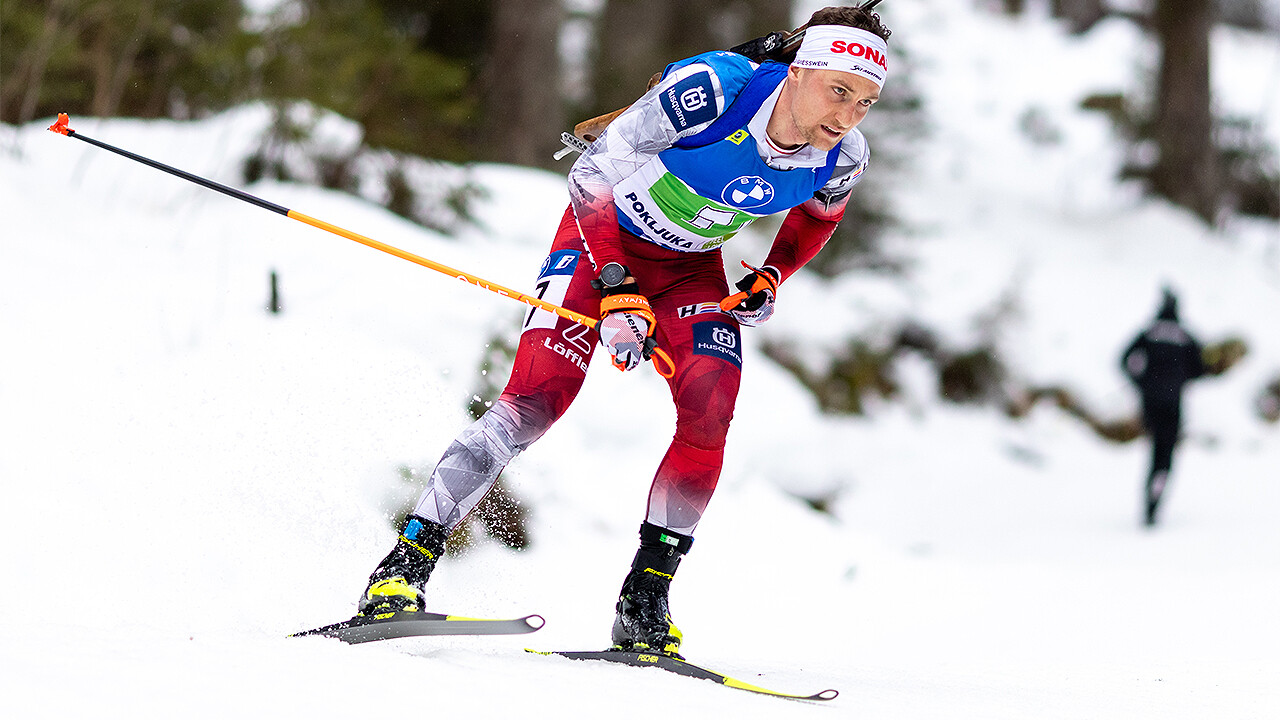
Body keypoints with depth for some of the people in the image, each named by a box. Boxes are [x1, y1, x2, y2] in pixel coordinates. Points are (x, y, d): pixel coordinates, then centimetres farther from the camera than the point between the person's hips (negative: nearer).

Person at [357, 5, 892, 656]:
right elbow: (592, 172, -27)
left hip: (691, 266, 4)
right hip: (603, 236, -4)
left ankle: (644, 604, -7)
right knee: (536, 399, -20)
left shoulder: (844, 157, -17)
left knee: (708, 416, -18)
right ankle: (404, 565, -18)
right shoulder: (711, 90, -33)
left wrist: (771, 278, -4)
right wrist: (616, 290, -35)